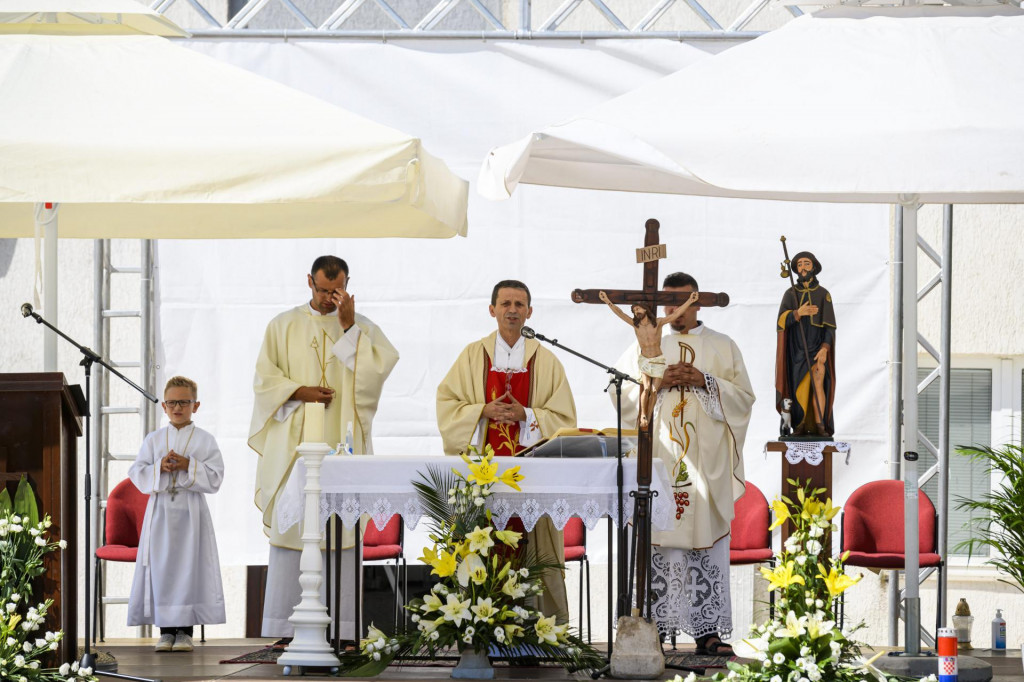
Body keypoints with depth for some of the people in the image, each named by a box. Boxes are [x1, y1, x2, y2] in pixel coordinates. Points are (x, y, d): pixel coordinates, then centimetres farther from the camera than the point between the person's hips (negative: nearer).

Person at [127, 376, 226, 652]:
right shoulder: (154, 440, 9)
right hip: (160, 511, 2)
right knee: (161, 569, -1)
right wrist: (159, 468, -14)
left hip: (191, 514, -2)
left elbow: (214, 478, -4)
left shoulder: (204, 440, 4)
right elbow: (137, 474, 3)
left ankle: (185, 630, 3)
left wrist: (188, 467, -16)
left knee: (189, 569, -3)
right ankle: (166, 631, 5)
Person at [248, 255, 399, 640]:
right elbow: (264, 378, 6)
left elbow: (374, 371, -5)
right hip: (293, 445, 0)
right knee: (290, 528, -4)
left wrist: (349, 326, -8)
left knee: (341, 532, -5)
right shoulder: (284, 326, 12)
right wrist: (299, 391, -10)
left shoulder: (363, 328, 11)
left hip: (341, 445, 0)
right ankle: (283, 628, -3)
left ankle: (340, 629, -5)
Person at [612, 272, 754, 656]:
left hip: (705, 462, 0)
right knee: (656, 541, -6)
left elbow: (743, 396, 6)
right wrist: (658, 382, -8)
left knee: (706, 542, -5)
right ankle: (654, 627, -4)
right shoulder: (645, 346, 14)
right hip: (656, 459, 0)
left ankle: (707, 631, -6)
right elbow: (621, 395, 7)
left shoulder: (722, 347, 12)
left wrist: (704, 381, -8)